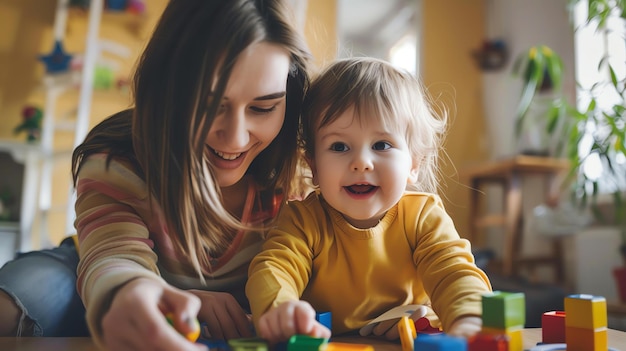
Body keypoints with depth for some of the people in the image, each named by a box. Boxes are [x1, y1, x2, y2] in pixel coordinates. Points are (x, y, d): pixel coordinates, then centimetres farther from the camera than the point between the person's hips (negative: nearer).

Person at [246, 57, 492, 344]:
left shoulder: (423, 216, -10)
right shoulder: (303, 220, -12)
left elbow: (455, 274, -19)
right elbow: (274, 268, -25)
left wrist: (468, 323, -42)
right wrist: (279, 309, -50)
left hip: (412, 341, 1)